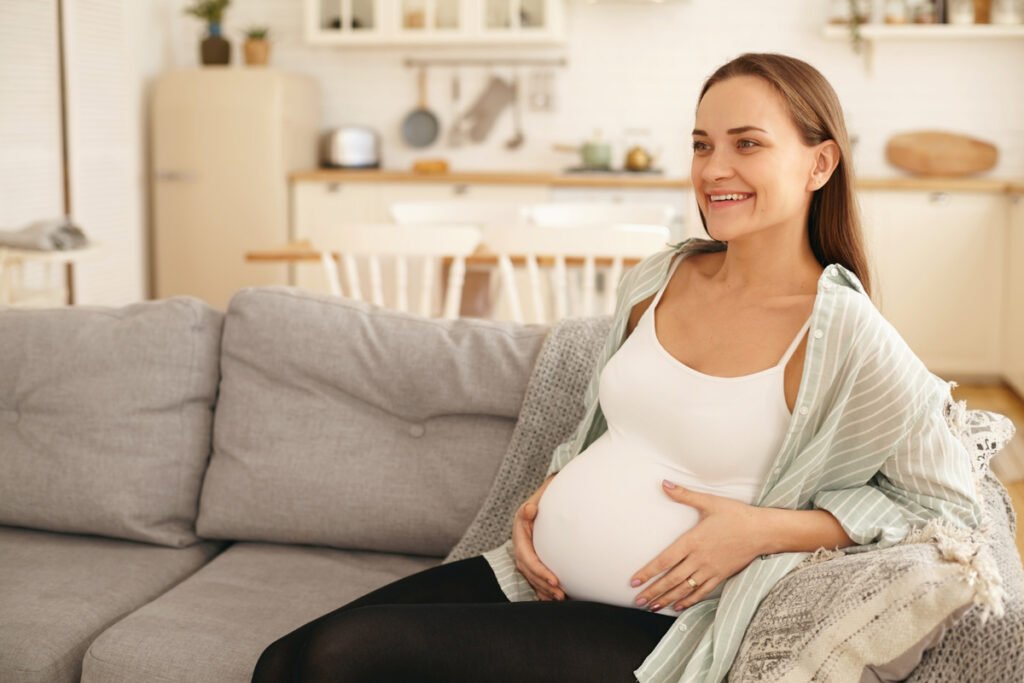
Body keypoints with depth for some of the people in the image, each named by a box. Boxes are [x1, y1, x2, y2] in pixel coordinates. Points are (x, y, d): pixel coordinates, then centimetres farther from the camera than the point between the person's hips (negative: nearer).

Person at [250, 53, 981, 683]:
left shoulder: (842, 335, -11)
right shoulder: (658, 279, 6)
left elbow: (947, 499, -3)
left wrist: (762, 528, -14)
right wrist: (546, 494, 2)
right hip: (537, 577, 6)